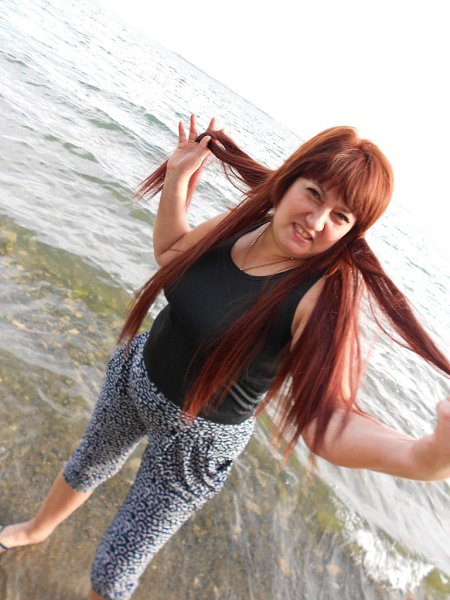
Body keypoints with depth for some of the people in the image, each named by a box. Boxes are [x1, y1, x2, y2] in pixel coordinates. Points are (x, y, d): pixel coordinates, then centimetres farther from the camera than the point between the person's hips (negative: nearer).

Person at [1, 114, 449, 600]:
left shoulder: (326, 299, -30)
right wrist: (177, 179, -5)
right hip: (135, 374, 6)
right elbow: (169, 252, 6)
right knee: (85, 468, 35)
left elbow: (326, 420, -38)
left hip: (196, 440, -6)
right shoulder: (238, 225, -13)